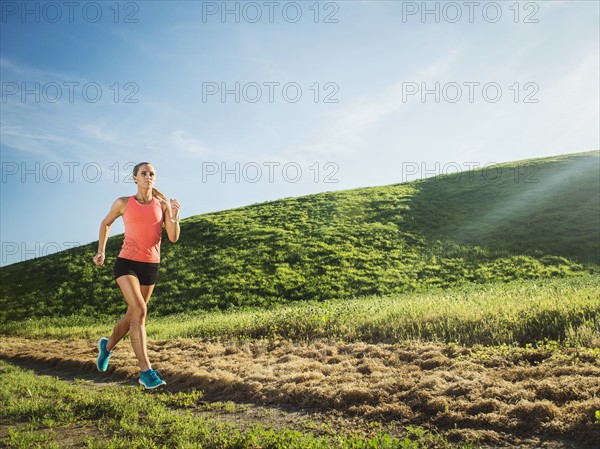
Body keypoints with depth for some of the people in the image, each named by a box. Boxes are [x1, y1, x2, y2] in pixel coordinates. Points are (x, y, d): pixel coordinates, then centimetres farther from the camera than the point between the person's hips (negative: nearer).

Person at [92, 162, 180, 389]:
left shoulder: (162, 204, 1)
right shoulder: (123, 203, -1)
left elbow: (173, 238, -4)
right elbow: (106, 223, 17)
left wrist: (175, 215, -19)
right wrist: (101, 251, 13)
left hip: (151, 266, 3)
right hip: (127, 263, -3)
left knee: (133, 315, 15)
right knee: (139, 311, -21)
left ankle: (107, 345, 45)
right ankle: (146, 371, -19)